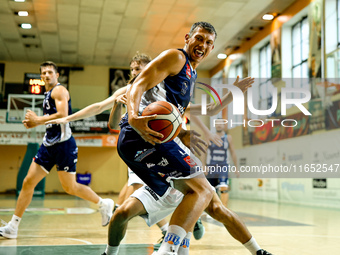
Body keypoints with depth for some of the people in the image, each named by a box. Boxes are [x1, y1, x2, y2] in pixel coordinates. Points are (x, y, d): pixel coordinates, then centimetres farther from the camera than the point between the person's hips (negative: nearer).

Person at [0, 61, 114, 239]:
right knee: (28, 182, 3)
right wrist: (34, 123, 11)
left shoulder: (59, 90, -8)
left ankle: (104, 204, 19)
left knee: (70, 187, -1)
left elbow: (63, 115, -22)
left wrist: (38, 120, -14)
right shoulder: (47, 94, 20)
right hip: (49, 144, 9)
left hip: (63, 144, -8)